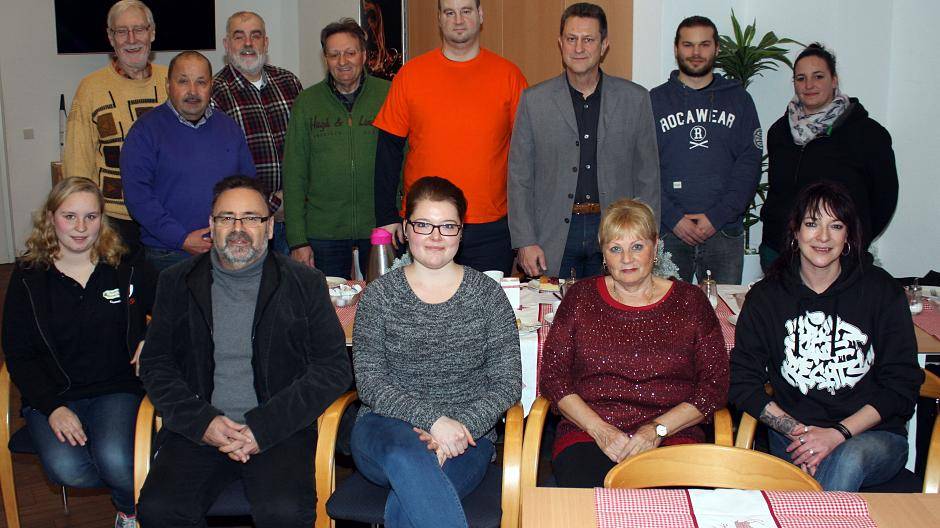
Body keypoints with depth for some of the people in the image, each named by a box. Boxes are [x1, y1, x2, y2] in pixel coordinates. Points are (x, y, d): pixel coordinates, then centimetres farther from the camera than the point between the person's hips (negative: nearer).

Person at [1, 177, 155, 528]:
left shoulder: (126, 269, 3)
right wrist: (52, 407, -11)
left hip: (116, 390, -1)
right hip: (52, 393, 1)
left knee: (115, 459, -29)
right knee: (65, 468, -27)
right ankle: (133, 488, 4)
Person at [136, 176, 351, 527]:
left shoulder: (305, 284, 5)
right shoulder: (177, 283, 12)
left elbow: (334, 367, 0)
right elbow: (154, 365, 10)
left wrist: (263, 428, -10)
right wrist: (202, 422, -8)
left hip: (279, 431, -2)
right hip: (197, 430, 2)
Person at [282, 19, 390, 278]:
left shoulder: (389, 96, 0)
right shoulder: (307, 102, 4)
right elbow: (294, 176, 4)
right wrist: (297, 240, -2)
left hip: (382, 229, -1)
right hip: (323, 234, 1)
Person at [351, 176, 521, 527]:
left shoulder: (487, 294, 6)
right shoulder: (379, 295, 5)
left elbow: (507, 383, 2)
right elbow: (369, 383, -3)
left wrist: (462, 426, -16)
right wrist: (434, 420, -17)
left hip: (467, 437, 0)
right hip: (386, 429, 1)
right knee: (409, 456, -37)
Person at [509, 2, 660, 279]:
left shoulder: (635, 99, 3)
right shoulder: (534, 100, 1)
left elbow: (648, 176, 5)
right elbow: (519, 178, 2)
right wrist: (525, 242, -5)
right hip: (553, 236, 0)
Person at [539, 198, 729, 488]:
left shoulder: (689, 301, 10)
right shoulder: (581, 297, 11)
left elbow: (714, 385, 6)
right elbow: (552, 376, 6)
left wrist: (657, 430, -8)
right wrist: (600, 430, -8)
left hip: (671, 438, 0)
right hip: (587, 435, 0)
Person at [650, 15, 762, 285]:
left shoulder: (738, 99, 10)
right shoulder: (655, 100, 8)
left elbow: (750, 164, 2)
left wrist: (717, 216, -10)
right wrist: (672, 217, -11)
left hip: (725, 232, 1)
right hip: (668, 231, -1)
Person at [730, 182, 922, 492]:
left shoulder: (881, 291, 2)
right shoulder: (766, 297, 4)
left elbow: (902, 385, -1)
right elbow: (743, 382, 2)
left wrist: (838, 433, -13)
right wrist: (796, 430, -13)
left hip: (872, 434, 0)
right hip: (792, 437, 0)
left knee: (849, 458, -34)